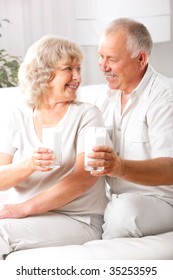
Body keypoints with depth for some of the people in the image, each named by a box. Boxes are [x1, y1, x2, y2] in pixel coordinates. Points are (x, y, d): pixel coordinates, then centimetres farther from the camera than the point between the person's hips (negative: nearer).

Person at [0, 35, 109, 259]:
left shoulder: (86, 115, 1)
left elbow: (84, 178, -12)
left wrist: (26, 207, -17)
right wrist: (29, 165, -23)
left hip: (78, 221, -3)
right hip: (26, 219, 3)